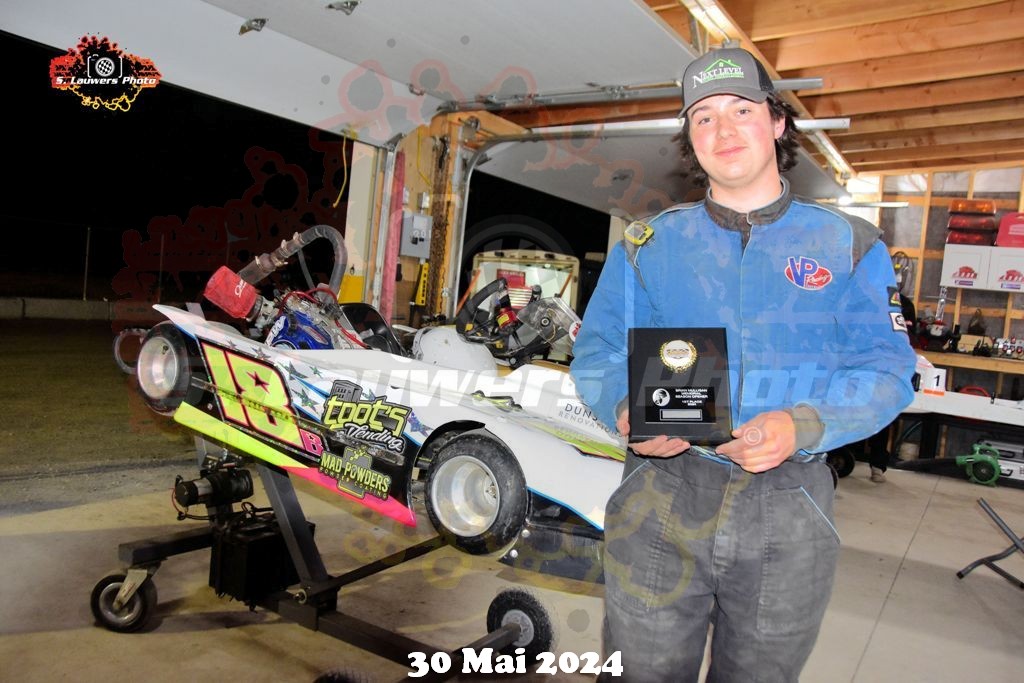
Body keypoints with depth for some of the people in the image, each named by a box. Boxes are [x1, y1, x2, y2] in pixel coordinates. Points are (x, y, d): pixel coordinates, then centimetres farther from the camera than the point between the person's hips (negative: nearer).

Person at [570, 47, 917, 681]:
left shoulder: (850, 246, 4)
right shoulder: (646, 245, 6)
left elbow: (886, 369, -2)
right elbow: (597, 354, 4)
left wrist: (801, 426, -21)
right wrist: (627, 409, -18)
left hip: (790, 515, 1)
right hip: (659, 506, 0)